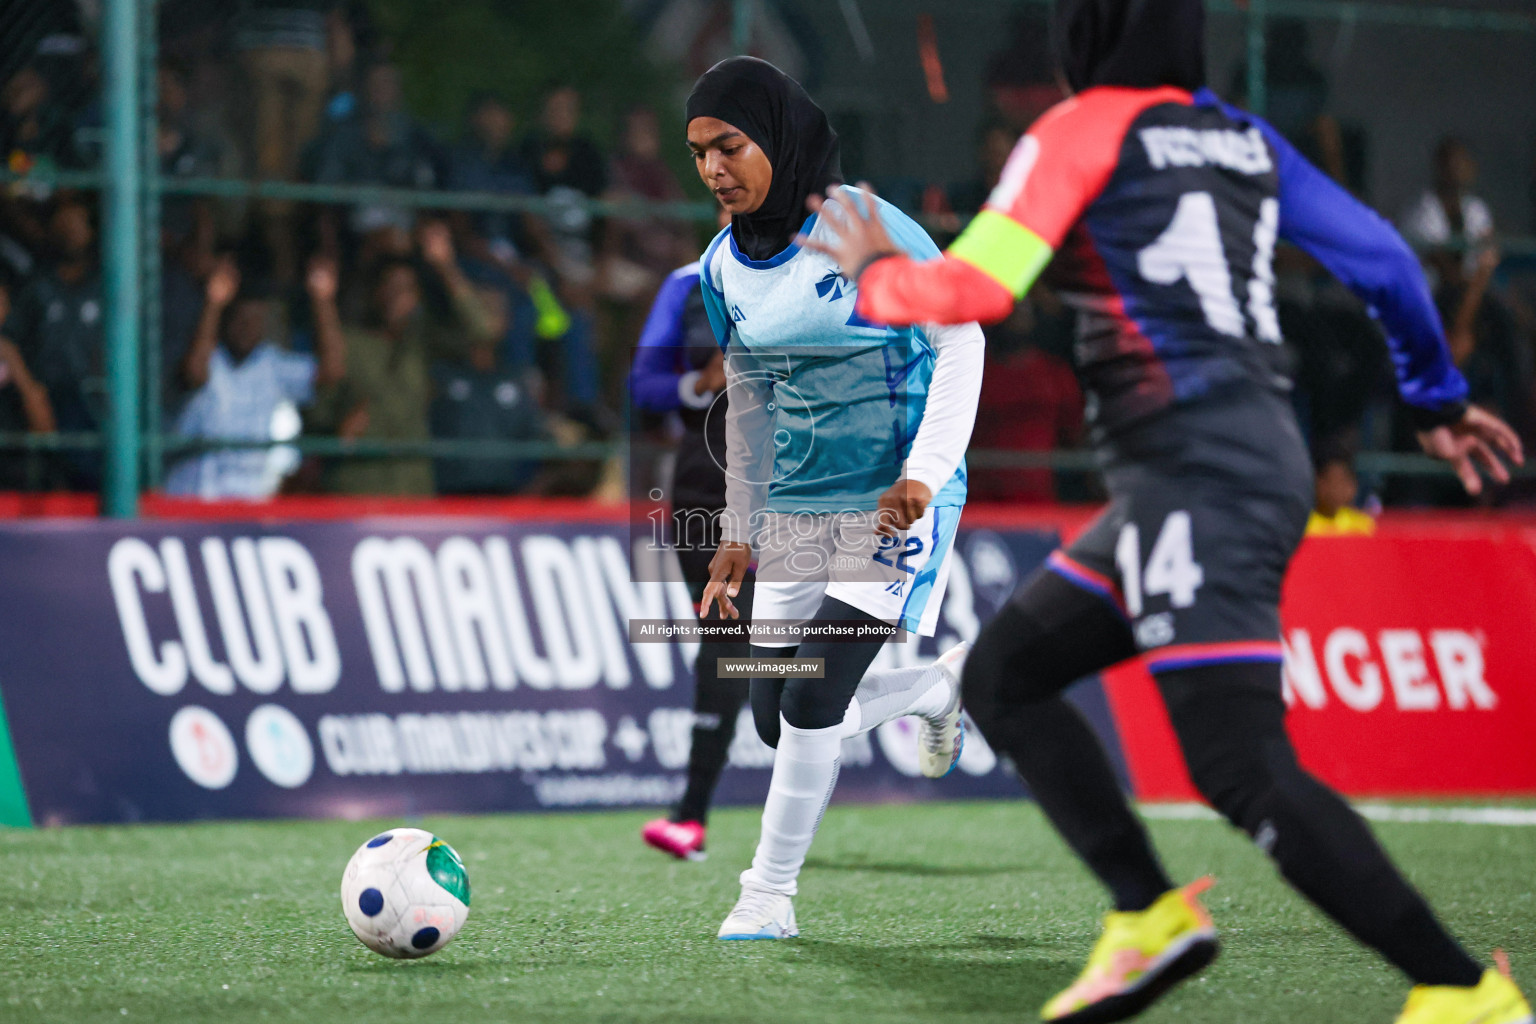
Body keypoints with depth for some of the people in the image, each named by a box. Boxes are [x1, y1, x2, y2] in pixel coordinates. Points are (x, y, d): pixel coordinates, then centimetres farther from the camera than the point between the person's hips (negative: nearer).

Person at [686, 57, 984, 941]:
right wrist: (740, 533, 15)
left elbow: (961, 342, -11)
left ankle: (771, 894, 1)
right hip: (795, 510, 7)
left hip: (894, 505, -7)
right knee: (776, 720, 5)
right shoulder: (725, 265, 4)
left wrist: (924, 473, -20)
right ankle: (941, 685, 33)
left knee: (813, 702, -15)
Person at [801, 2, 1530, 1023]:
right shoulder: (1242, 137, 16)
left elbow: (974, 289, -10)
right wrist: (1438, 399, 33)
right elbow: (1382, 257, 19)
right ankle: (1151, 916, 7)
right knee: (1004, 674, 15)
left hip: (1199, 470, -9)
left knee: (1244, 768, -14)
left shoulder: (1083, 132, -4)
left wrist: (873, 271, 11)